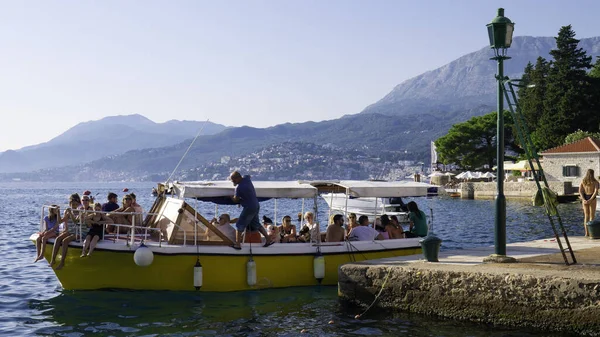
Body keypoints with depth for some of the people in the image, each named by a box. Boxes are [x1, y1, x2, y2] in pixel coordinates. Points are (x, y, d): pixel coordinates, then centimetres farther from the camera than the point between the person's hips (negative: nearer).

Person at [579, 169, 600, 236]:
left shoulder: (583, 181, 5)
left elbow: (580, 191, -5)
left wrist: (584, 200, -12)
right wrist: (590, 200, -20)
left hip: (585, 198, 3)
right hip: (592, 198, -3)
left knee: (586, 216, 11)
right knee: (592, 216, 2)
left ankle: (586, 233, 9)